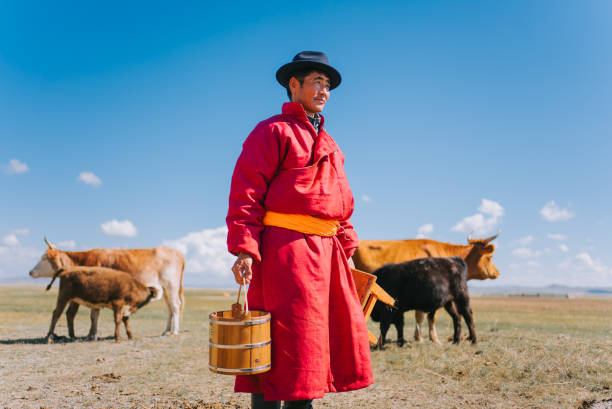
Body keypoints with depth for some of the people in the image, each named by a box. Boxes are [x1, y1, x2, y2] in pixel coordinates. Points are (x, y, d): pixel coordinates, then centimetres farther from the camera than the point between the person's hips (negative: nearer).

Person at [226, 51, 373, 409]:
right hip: (284, 249, -8)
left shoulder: (328, 143, 23)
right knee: (281, 341, -6)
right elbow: (246, 192, -10)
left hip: (326, 252, 8)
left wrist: (347, 250, 19)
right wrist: (244, 249, -18)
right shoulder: (273, 131, -2)